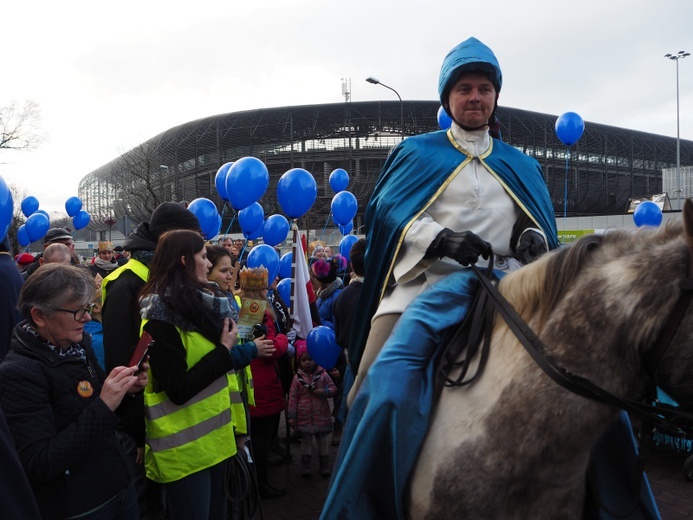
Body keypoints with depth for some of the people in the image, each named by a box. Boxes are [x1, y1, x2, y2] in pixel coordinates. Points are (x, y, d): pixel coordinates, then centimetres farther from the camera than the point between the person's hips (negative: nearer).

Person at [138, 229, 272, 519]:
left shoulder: (196, 303, 7)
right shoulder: (161, 316, -19)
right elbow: (179, 389, -23)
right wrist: (224, 350, -18)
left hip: (212, 436, 8)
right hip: (183, 447, -8)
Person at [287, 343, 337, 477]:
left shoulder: (323, 375, -5)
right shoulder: (297, 378, -5)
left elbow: (333, 388, 2)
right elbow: (292, 397, -4)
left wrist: (324, 392, -19)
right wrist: (291, 416, -6)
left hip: (321, 416, 0)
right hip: (304, 416, 0)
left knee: (322, 441, 13)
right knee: (305, 441, 12)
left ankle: (325, 466, 26)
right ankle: (305, 466, 25)